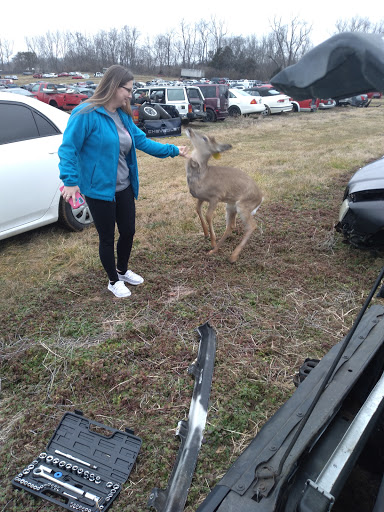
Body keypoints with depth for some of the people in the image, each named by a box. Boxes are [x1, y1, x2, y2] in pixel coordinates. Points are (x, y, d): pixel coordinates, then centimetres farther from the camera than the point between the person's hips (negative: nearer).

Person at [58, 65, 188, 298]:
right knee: (107, 237, 7)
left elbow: (142, 141, 12)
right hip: (99, 190, -7)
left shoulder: (123, 115, 7)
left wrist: (173, 150, 9)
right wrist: (70, 180, -27)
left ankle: (123, 270, 42)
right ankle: (114, 281, 29)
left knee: (128, 231, 16)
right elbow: (68, 148, -16)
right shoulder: (86, 114, -16)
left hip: (124, 189, 7)